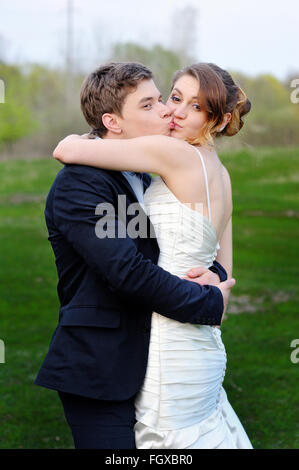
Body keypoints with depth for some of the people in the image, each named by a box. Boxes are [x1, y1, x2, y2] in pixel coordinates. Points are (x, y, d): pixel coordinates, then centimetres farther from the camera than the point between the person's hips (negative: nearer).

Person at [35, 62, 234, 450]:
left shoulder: (147, 180, 14)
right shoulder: (78, 183, -14)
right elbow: (128, 272, -23)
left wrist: (214, 273, -7)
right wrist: (210, 302, -14)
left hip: (142, 369, 8)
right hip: (99, 372, -8)